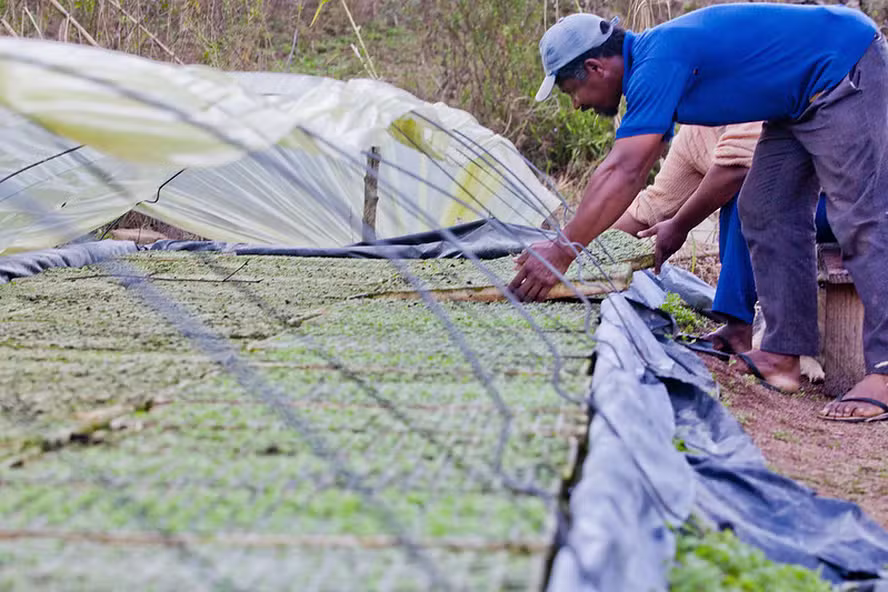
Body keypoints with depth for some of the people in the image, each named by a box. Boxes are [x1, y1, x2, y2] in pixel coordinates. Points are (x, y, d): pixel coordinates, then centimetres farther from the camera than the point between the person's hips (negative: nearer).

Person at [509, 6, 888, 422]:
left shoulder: (658, 62, -23)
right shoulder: (648, 63, 8)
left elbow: (625, 174, -28)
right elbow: (614, 170, 14)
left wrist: (563, 251, -25)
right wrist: (564, 239, 16)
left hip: (847, 70, -10)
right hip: (802, 100, 10)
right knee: (767, 214, 8)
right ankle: (784, 353, 8)